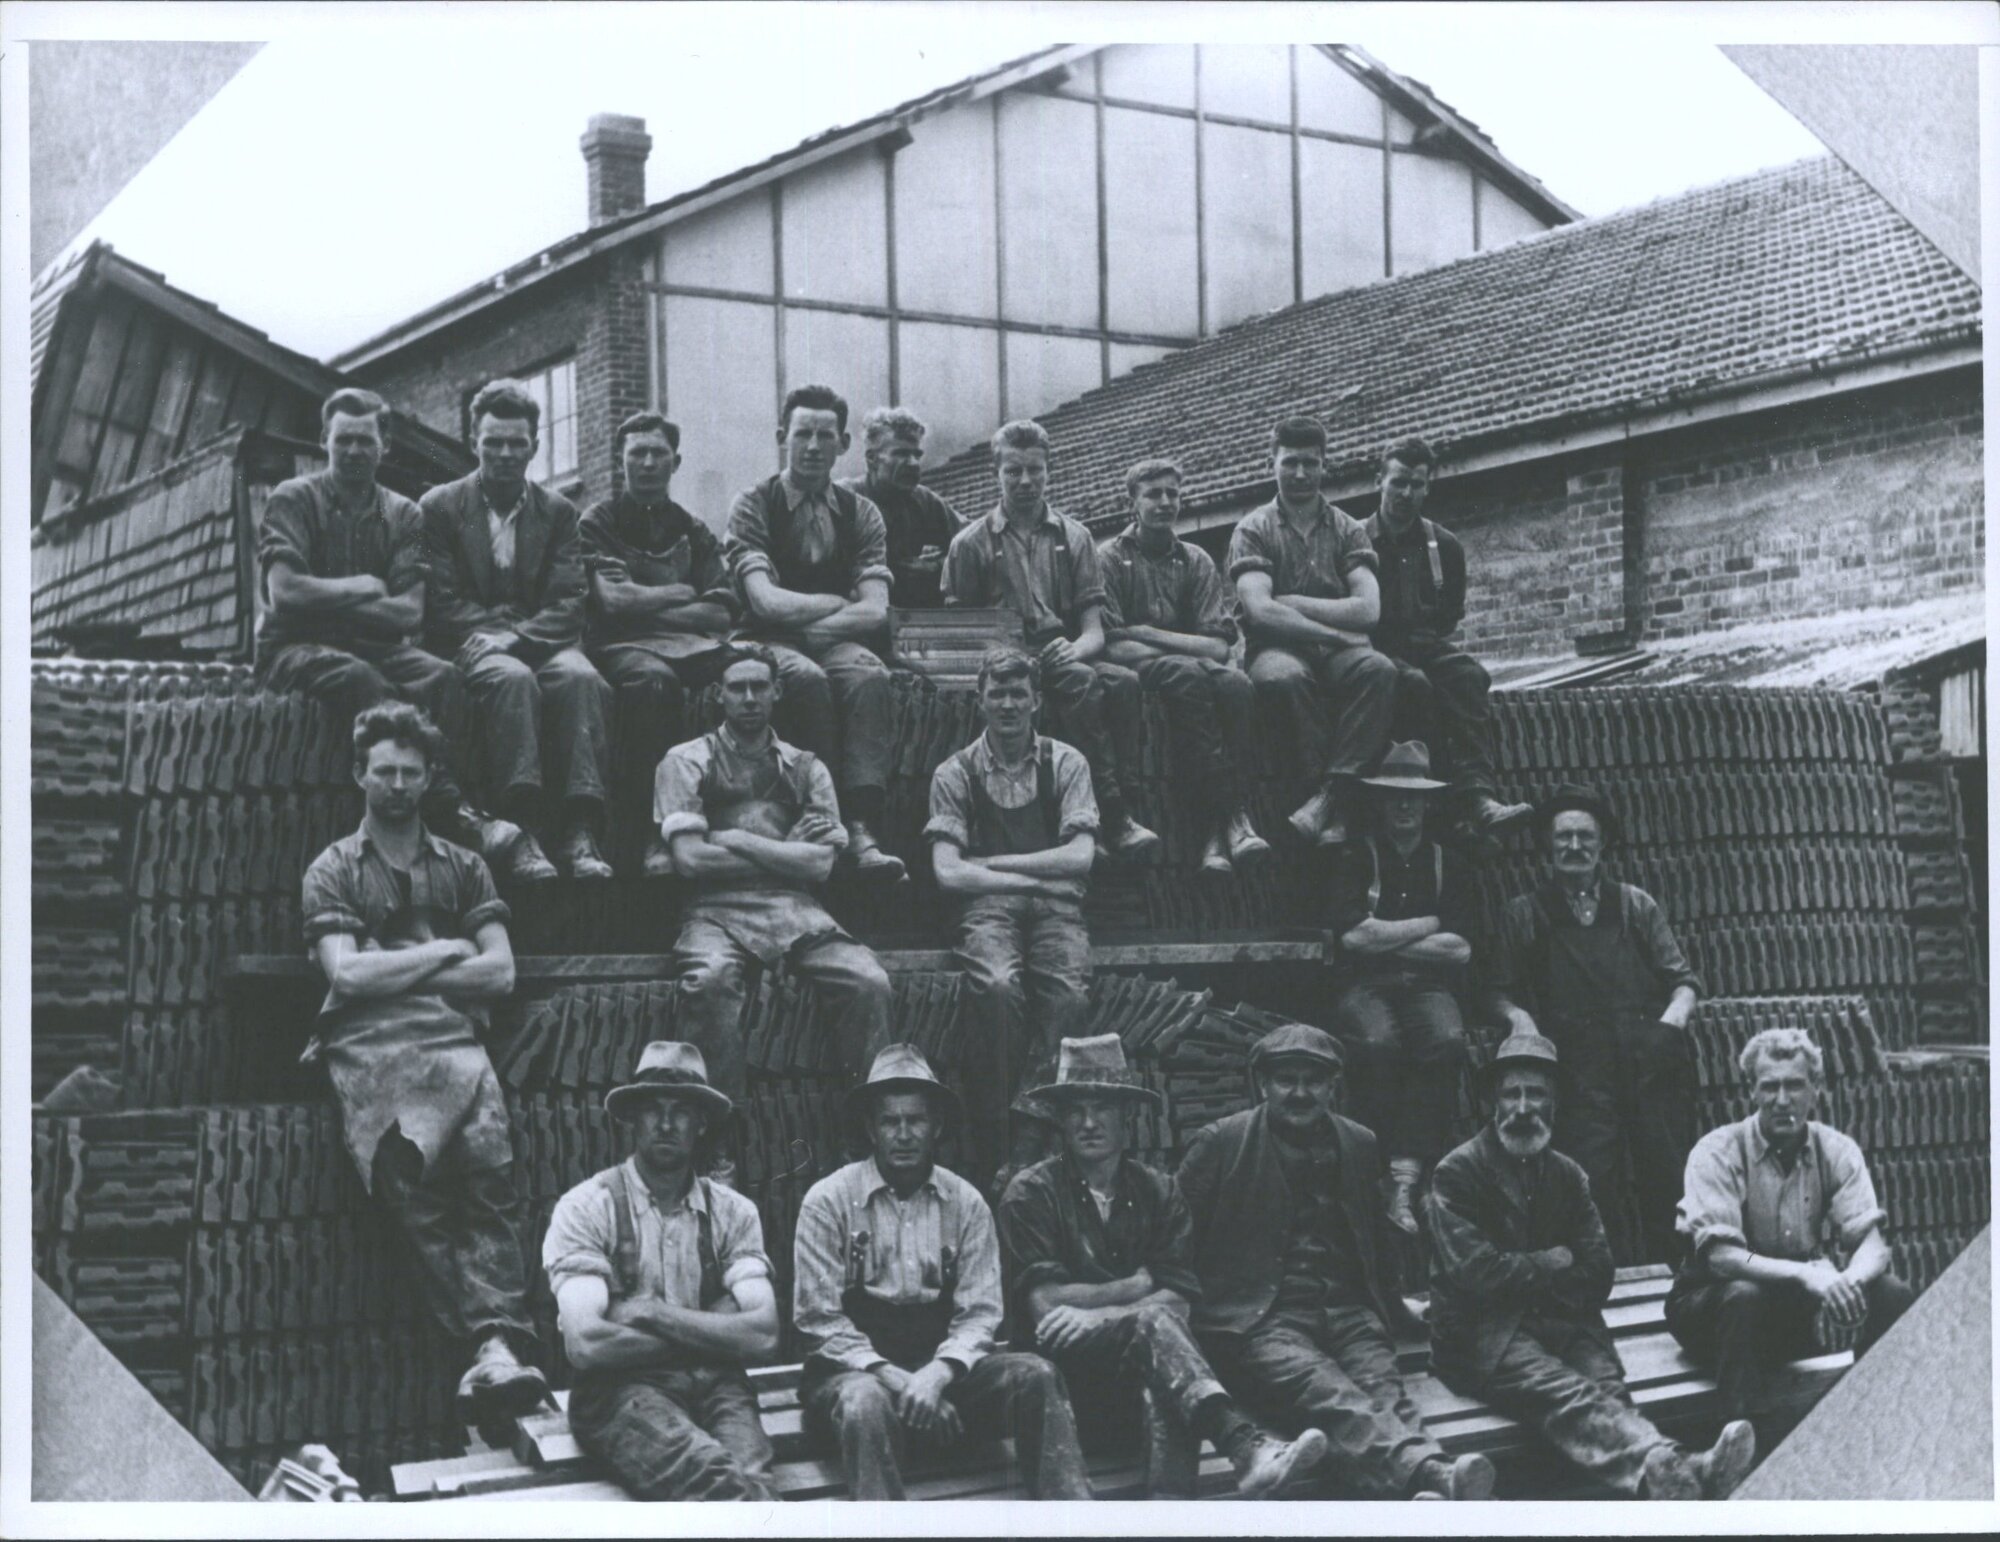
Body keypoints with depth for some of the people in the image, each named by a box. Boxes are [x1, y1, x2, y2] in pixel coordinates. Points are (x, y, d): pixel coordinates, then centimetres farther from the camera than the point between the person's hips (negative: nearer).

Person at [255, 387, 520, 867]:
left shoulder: (403, 515, 13)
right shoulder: (294, 500, 5)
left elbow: (410, 613, -1)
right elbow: (285, 594, -10)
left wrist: (325, 601, -9)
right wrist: (360, 588, -2)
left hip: (373, 648, 3)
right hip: (296, 649, -3)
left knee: (441, 677, -29)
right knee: (359, 678, -37)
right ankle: (457, 817, -45)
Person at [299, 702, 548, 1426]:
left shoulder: (462, 868, 25)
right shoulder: (332, 871, 18)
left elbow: (501, 973, 13)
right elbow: (347, 974, 2)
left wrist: (395, 972, 5)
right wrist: (444, 952, 7)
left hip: (454, 1037, 2)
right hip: (370, 1046, -2)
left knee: (489, 1166, -30)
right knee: (414, 1180, -32)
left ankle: (498, 1346, -41)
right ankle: (496, 1344, -40)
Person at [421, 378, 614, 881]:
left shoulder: (558, 512, 16)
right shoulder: (440, 506, 11)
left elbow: (568, 603, 5)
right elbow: (443, 601, 1)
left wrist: (518, 636, -15)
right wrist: (495, 635, -16)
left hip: (541, 642, 2)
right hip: (471, 646, -2)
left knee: (582, 678, -33)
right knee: (514, 678, -37)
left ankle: (579, 830, -41)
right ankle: (520, 831, -43)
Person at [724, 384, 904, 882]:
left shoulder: (860, 514, 11)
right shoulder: (753, 506, 1)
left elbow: (875, 612, -1)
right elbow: (767, 603, -12)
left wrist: (806, 621, -11)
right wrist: (844, 603, -5)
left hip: (836, 643, 2)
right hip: (771, 644, -2)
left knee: (870, 677, -32)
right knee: (807, 678, -36)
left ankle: (863, 828, -44)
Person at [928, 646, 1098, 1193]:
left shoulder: (1065, 764, 13)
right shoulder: (956, 773, 11)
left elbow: (1080, 857, 1)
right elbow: (948, 872, 0)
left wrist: (992, 863, -2)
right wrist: (1035, 876, -5)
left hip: (1055, 905, 1)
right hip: (988, 906, -1)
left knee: (1070, 993, -31)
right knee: (997, 986, -34)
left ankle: (1032, 1145, -25)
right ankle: (991, 1150, -27)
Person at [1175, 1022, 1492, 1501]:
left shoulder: (1360, 1146, 19)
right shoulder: (1220, 1144, 5)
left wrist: (1395, 1306, 26)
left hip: (1345, 1309, 4)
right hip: (1259, 1315, -4)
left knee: (1382, 1389, -28)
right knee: (1323, 1390, -34)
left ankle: (1425, 1490, -55)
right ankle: (1429, 1471, -58)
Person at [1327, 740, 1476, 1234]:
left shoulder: (1447, 864, 16)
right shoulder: (1355, 857, 8)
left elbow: (1460, 949, 4)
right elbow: (1353, 934, -8)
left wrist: (1384, 940, -2)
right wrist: (1428, 925, 0)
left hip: (1427, 986, 2)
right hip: (1363, 986, -2)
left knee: (1447, 1039, -33)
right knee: (1376, 1041, -36)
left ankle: (1406, 1175, -35)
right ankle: (1380, 1170, -28)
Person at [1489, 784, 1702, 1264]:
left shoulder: (1636, 905, 19)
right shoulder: (1525, 914, 16)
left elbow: (1683, 980, 16)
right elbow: (1502, 990, 13)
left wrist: (1676, 1012, -4)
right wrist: (1517, 1016, -8)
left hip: (1651, 1060, 2)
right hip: (1580, 1067, -1)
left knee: (1670, 1180, -4)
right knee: (1592, 1181, -11)